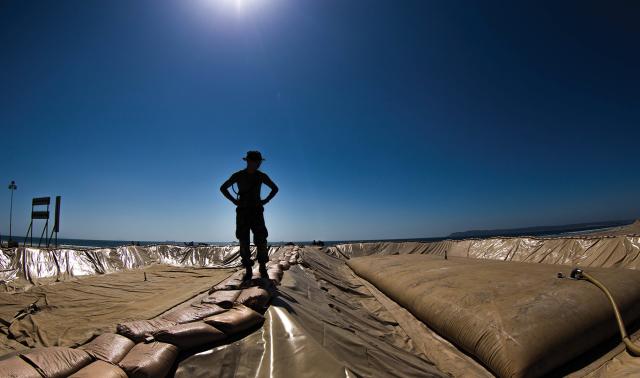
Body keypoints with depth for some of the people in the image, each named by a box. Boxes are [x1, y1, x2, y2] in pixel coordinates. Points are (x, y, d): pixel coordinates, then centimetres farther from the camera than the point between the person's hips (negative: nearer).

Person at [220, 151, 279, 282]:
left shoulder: (262, 176, 2)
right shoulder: (238, 175, -2)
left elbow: (275, 188, 17)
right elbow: (223, 188, 10)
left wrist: (265, 201, 4)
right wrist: (234, 201, -1)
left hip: (257, 212, 0)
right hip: (242, 212, 0)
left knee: (261, 240, -11)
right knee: (244, 242, -3)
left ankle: (263, 268, 1)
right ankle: (248, 270, 5)